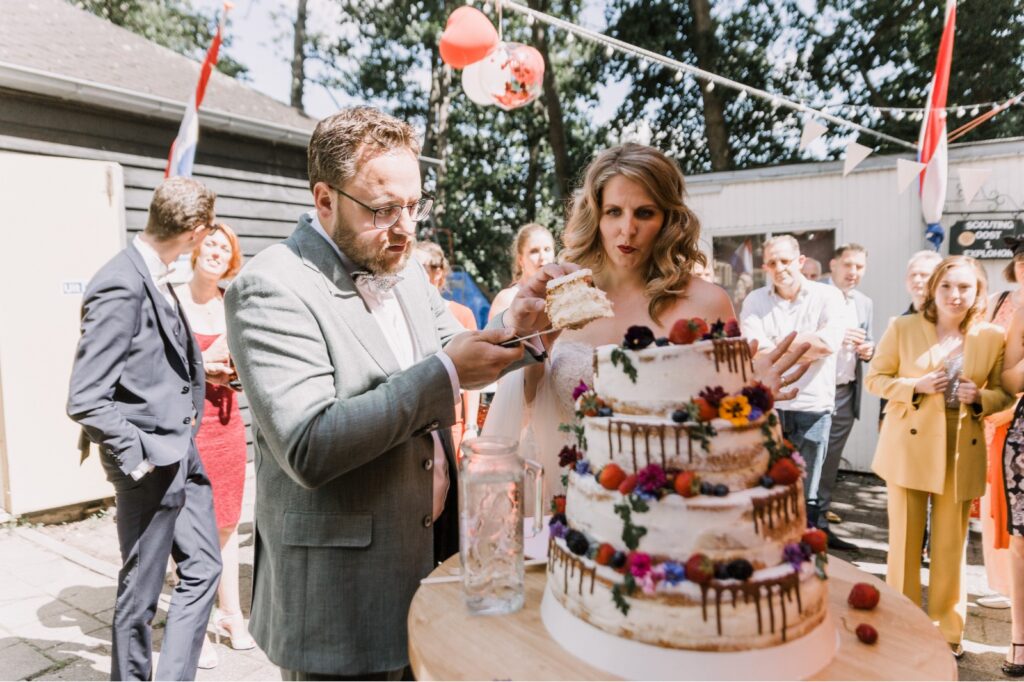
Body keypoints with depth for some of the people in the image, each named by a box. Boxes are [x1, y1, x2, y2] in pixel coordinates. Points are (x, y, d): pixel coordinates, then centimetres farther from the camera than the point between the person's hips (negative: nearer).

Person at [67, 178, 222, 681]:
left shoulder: (156, 279, 6)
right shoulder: (121, 287, -21)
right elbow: (85, 399, -23)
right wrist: (135, 456, -16)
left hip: (182, 454, 9)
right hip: (152, 463, -9)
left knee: (203, 567, 16)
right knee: (141, 590, 10)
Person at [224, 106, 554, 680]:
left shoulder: (404, 269, 6)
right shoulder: (272, 288, -17)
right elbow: (308, 449, -25)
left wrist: (513, 328, -8)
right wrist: (444, 374, -27)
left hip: (432, 557, 7)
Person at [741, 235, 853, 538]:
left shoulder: (828, 296, 0)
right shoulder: (755, 301, 4)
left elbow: (828, 343, -16)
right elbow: (755, 349, -10)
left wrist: (775, 346, -10)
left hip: (812, 407, -1)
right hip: (765, 405, 1)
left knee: (805, 495, 10)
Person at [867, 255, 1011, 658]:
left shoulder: (993, 337, 3)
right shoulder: (903, 328, -2)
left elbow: (1004, 394, 9)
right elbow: (874, 378, 0)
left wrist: (980, 398, -12)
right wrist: (916, 386, -16)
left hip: (963, 453, 2)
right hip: (909, 446, -1)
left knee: (951, 544, 10)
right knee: (905, 538, 6)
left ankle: (948, 629, 27)